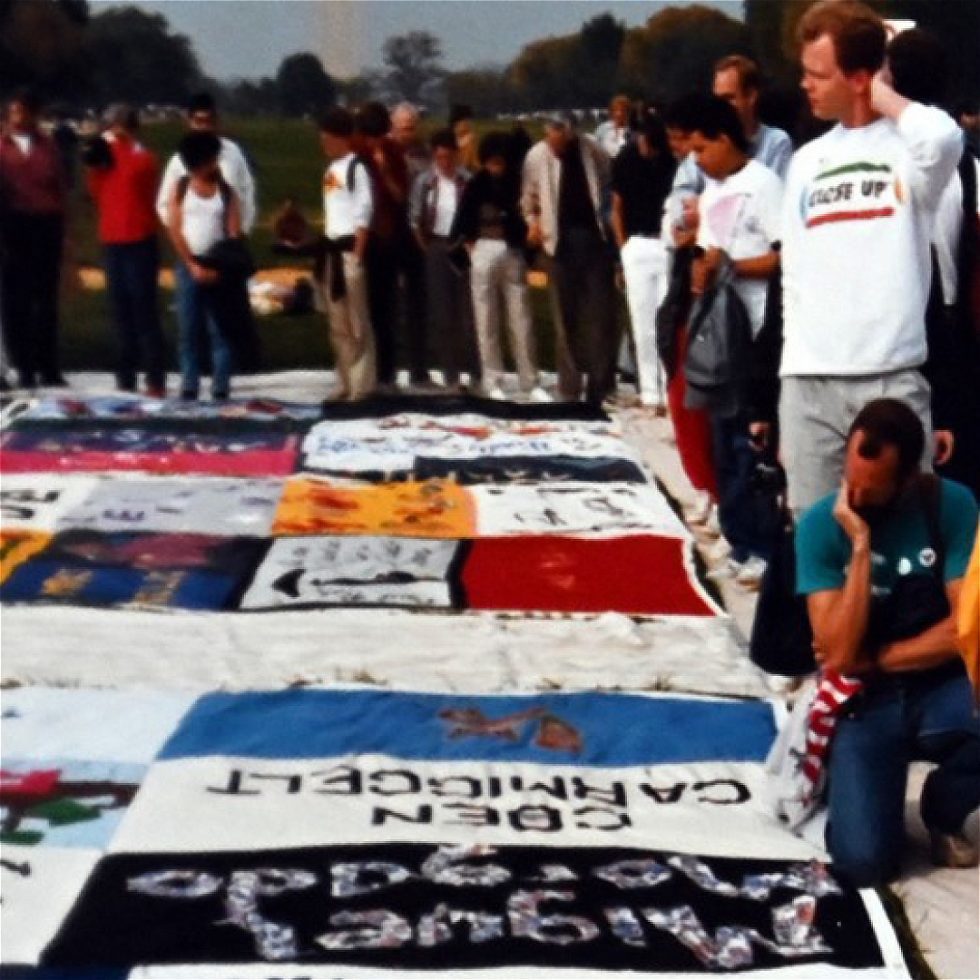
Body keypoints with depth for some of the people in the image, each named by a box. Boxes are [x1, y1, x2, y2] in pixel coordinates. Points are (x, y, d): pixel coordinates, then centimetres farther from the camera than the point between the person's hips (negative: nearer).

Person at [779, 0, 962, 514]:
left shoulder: (907, 145, -1)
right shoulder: (806, 161, 15)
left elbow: (944, 137, -28)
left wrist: (885, 98, -9)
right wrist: (791, 364, 13)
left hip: (892, 378, -5)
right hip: (808, 381, 5)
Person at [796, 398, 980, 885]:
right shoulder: (820, 526, -10)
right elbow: (838, 656, -18)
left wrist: (874, 659, -12)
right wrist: (861, 547, -24)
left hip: (941, 690, 2)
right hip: (865, 702, -1)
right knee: (863, 861, -22)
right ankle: (846, 780, 15)